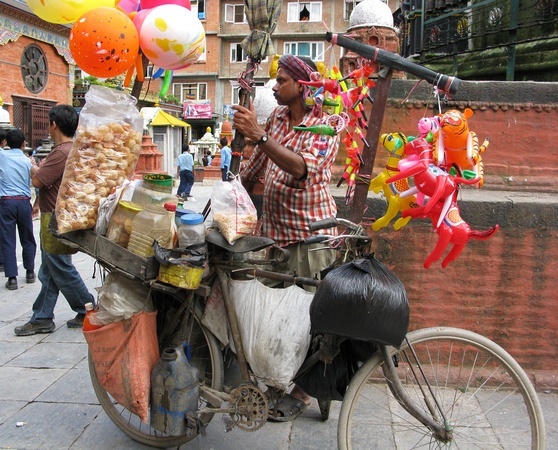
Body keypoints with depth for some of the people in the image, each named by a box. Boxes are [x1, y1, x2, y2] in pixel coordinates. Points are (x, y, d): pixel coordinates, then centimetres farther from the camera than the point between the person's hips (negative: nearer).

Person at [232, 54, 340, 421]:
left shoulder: (325, 127, -9)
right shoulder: (276, 117, 12)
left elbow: (302, 167, -29)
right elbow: (258, 163, 23)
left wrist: (260, 136, -37)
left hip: (309, 231, -6)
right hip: (274, 226, 7)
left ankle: (301, 391, 11)